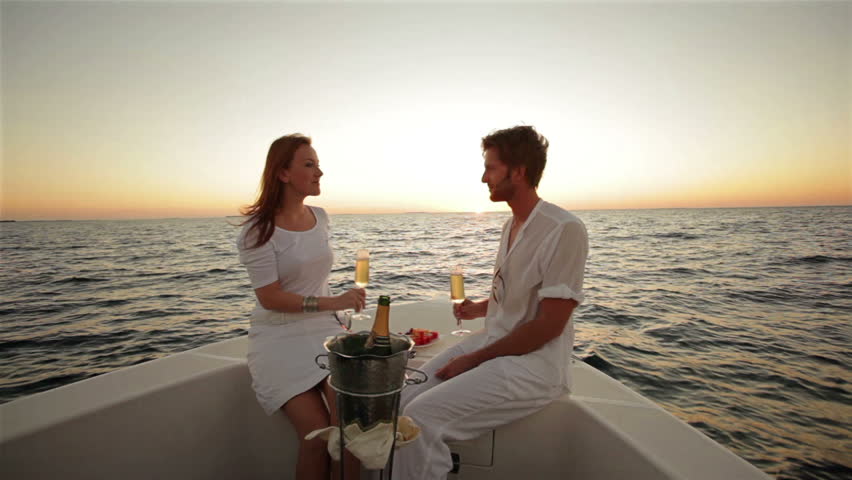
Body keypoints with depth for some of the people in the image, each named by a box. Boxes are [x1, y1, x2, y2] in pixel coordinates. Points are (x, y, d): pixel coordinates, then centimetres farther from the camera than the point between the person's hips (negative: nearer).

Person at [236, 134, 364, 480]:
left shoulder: (320, 217, 6)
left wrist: (334, 319, 12)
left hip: (323, 329, 4)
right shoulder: (258, 230, -10)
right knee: (317, 434, -16)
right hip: (280, 338, -3)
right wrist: (332, 303, -19)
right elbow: (270, 298, -14)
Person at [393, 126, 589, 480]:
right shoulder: (512, 224, 10)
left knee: (421, 417, -20)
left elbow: (548, 325, -19)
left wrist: (474, 359, -15)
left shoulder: (565, 230, -17)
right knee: (402, 400, -2)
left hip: (536, 363, -8)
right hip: (493, 342, 8)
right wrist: (482, 308, 6)